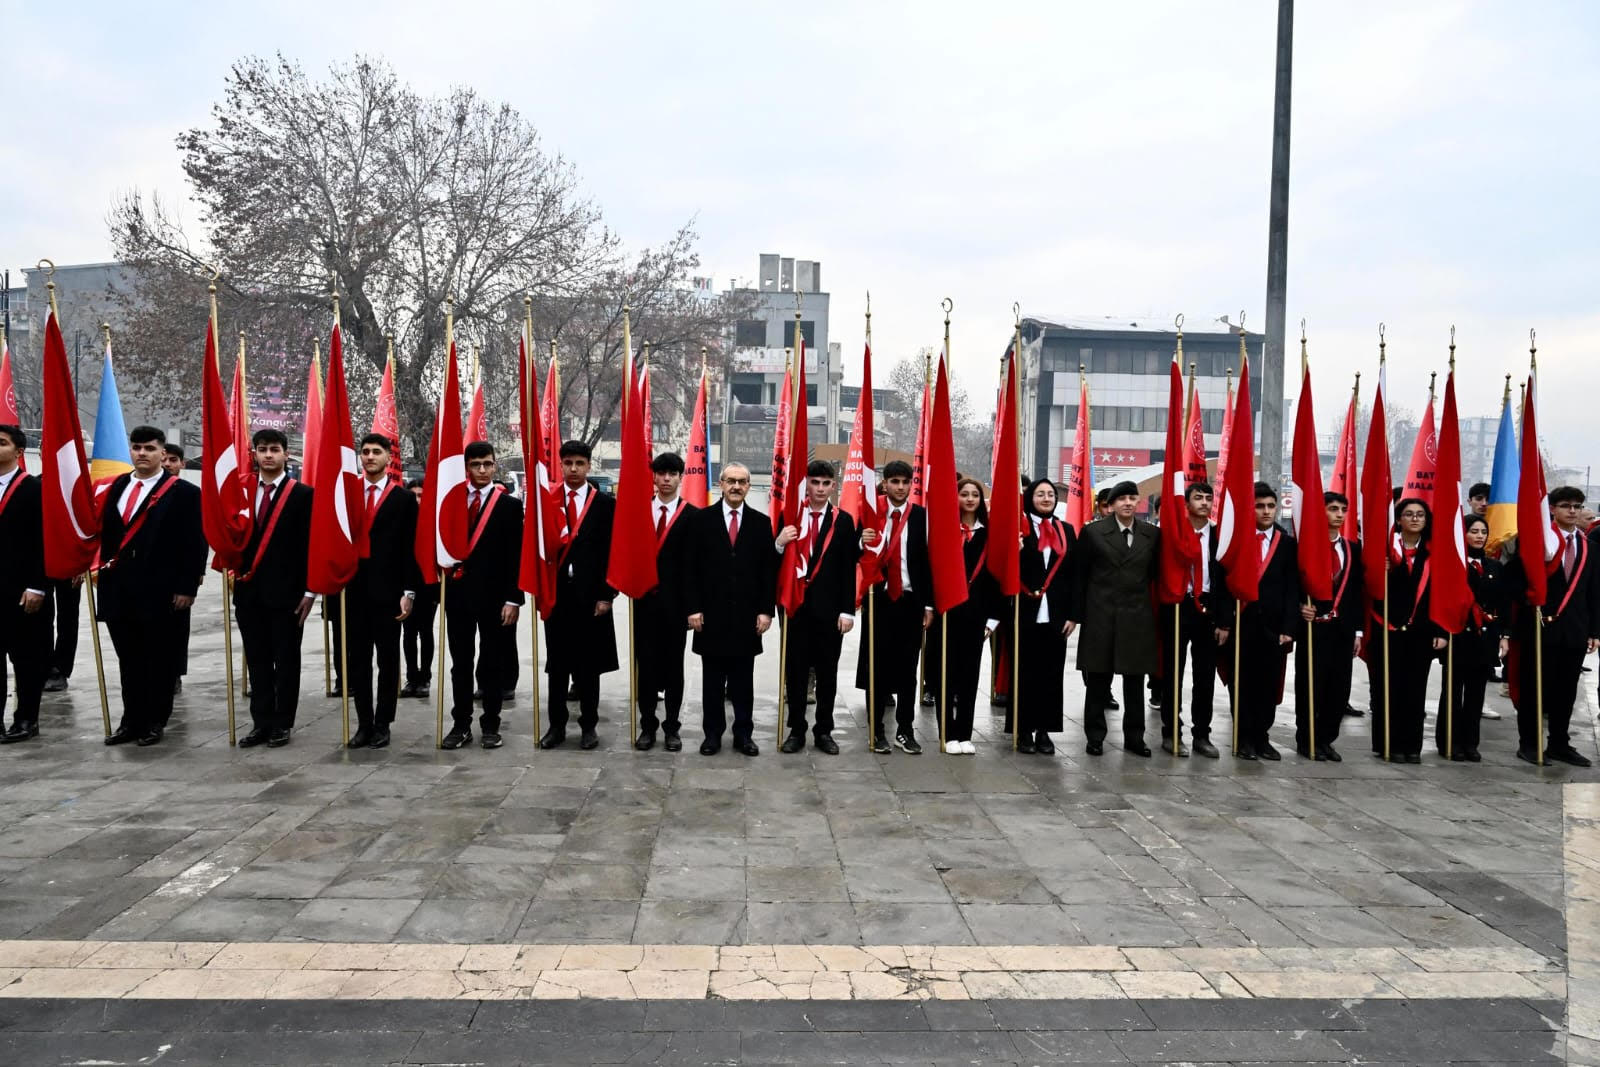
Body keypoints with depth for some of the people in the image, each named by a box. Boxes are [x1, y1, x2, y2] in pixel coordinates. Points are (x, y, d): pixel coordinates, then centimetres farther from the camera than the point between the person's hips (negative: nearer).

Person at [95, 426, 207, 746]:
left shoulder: (183, 492, -6)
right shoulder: (116, 487, 13)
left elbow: (195, 545, -9)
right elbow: (106, 533, 17)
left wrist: (187, 588, -13)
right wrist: (105, 570, 7)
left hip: (160, 592, -5)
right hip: (119, 590, 5)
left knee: (158, 660, 5)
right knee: (128, 660, 12)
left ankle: (155, 722, 17)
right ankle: (132, 720, 22)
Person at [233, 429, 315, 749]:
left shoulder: (303, 494, -3)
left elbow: (310, 545, -6)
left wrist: (309, 591, -9)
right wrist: (235, 570, 2)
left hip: (286, 591, -4)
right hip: (249, 590, 4)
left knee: (286, 660, 4)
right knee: (256, 660, 9)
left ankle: (283, 723, 13)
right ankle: (261, 722, 16)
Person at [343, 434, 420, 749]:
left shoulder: (404, 498, 0)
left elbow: (410, 548, -2)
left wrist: (408, 592, -8)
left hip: (388, 592, -2)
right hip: (353, 590, 3)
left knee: (388, 661, 5)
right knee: (358, 660, 8)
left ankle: (383, 724, 15)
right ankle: (364, 723, 17)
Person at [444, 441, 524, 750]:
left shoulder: (509, 505, -1)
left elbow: (516, 555, -5)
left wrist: (513, 599, -10)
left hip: (493, 595, -2)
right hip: (458, 591, 3)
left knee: (492, 663, 6)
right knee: (460, 662, 9)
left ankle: (491, 725, 14)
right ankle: (461, 724, 17)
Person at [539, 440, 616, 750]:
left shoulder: (605, 503, 1)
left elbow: (612, 552, -1)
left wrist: (606, 595, -7)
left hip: (591, 596, -1)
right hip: (555, 594, 1)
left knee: (589, 664, 6)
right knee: (556, 664, 7)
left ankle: (588, 726, 16)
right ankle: (556, 725, 16)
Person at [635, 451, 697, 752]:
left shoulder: (692, 515, 0)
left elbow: (692, 563, -4)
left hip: (675, 602, -2)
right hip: (645, 599, 2)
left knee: (674, 664, 6)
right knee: (646, 664, 6)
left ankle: (672, 727, 15)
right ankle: (647, 725, 16)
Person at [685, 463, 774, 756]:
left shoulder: (761, 523, 5)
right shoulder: (703, 520, 2)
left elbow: (768, 570, 4)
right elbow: (692, 568, 0)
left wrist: (766, 610, -3)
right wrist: (693, 608, -6)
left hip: (747, 615, 1)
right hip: (712, 613, -1)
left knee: (744, 679, 7)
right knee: (712, 679, 7)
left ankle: (743, 733, 16)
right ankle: (712, 733, 17)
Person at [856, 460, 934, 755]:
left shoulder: (921, 516, 2)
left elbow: (928, 561, 0)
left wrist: (929, 605, -2)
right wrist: (863, 543, -20)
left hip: (911, 600, 0)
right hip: (879, 599, 0)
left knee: (908, 666, 6)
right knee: (876, 665, 4)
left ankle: (905, 730, 13)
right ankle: (876, 729, 14)